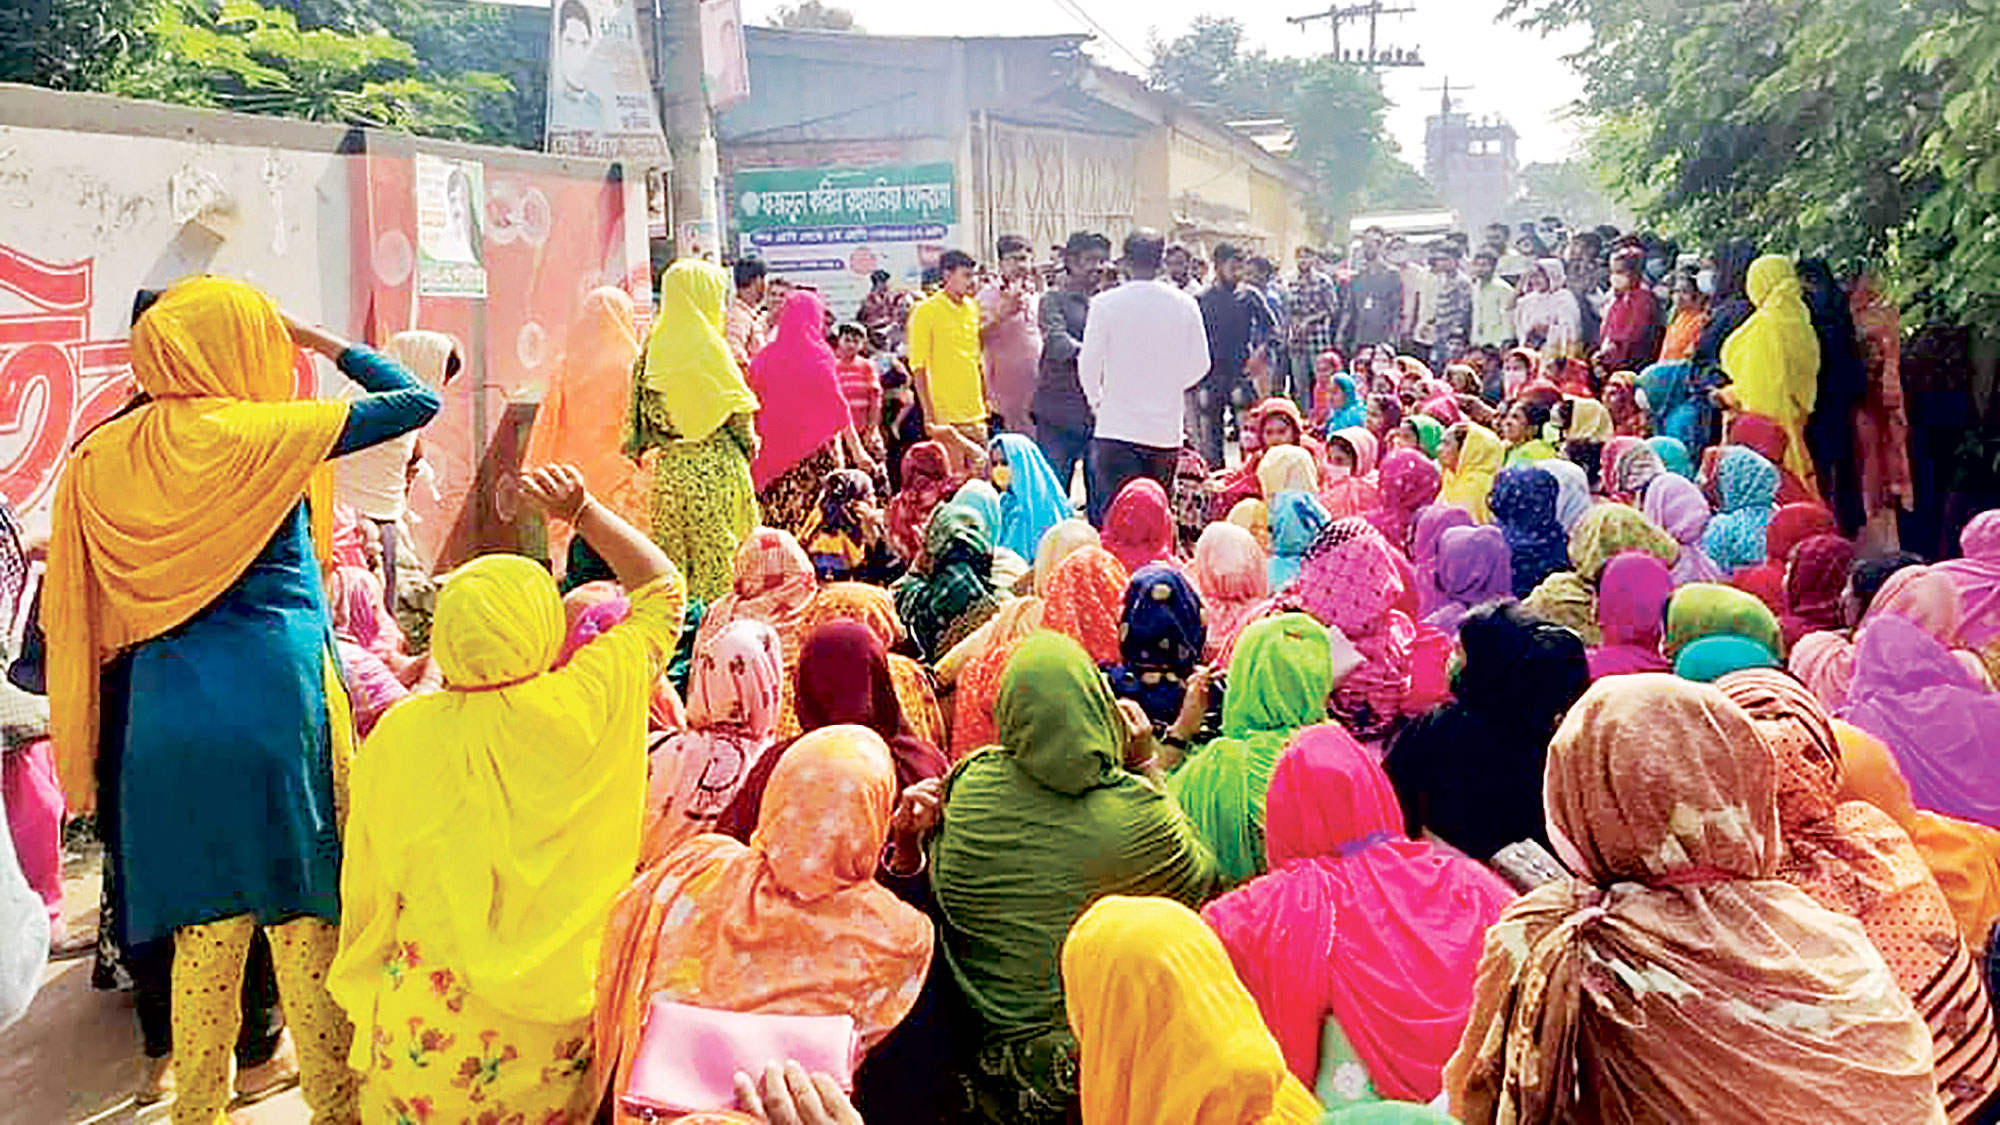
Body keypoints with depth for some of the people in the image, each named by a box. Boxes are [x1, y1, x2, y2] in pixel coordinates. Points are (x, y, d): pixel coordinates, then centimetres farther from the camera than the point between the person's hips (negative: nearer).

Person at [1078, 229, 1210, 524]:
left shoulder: (1105, 303, -7)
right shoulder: (1185, 305, 1)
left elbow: (1089, 362, -4)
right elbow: (1200, 364, 7)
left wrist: (1096, 399, 15)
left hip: (1118, 426, -3)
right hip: (1166, 431, 3)